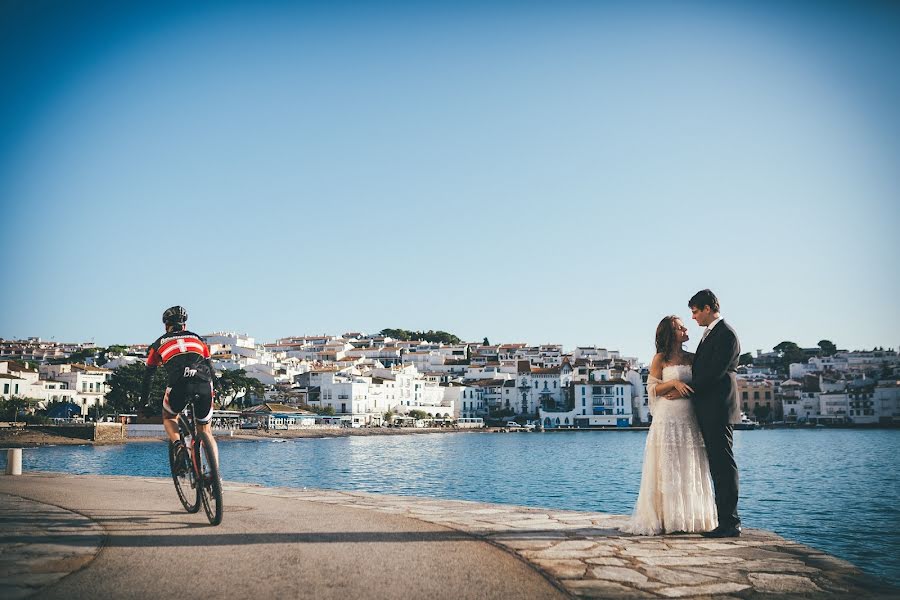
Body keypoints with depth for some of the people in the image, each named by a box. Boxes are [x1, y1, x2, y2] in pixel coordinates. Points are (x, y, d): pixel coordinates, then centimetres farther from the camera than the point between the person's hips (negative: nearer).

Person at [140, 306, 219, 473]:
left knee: (168, 418, 29)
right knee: (205, 431, 17)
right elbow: (211, 370, 29)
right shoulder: (197, 339, 30)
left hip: (178, 385, -1)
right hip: (204, 385, 1)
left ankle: (178, 445, 0)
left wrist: (143, 403, 39)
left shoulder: (160, 343, 27)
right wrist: (212, 392, 40)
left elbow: (147, 376, 30)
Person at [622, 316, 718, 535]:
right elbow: (652, 388, -2)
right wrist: (673, 383, -17)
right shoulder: (661, 358, 1)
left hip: (689, 418, 5)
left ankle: (691, 518, 13)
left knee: (690, 467, 6)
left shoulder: (691, 357, 13)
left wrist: (682, 392, -8)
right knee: (667, 468, -3)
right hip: (668, 418, -5)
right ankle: (668, 519, 0)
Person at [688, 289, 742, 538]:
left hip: (718, 408, -10)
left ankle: (730, 523, -4)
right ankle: (726, 521, 14)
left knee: (724, 464, -8)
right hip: (708, 410, 10)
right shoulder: (710, 333, 20)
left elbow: (714, 372, -18)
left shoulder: (726, 334, -12)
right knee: (717, 465, 10)